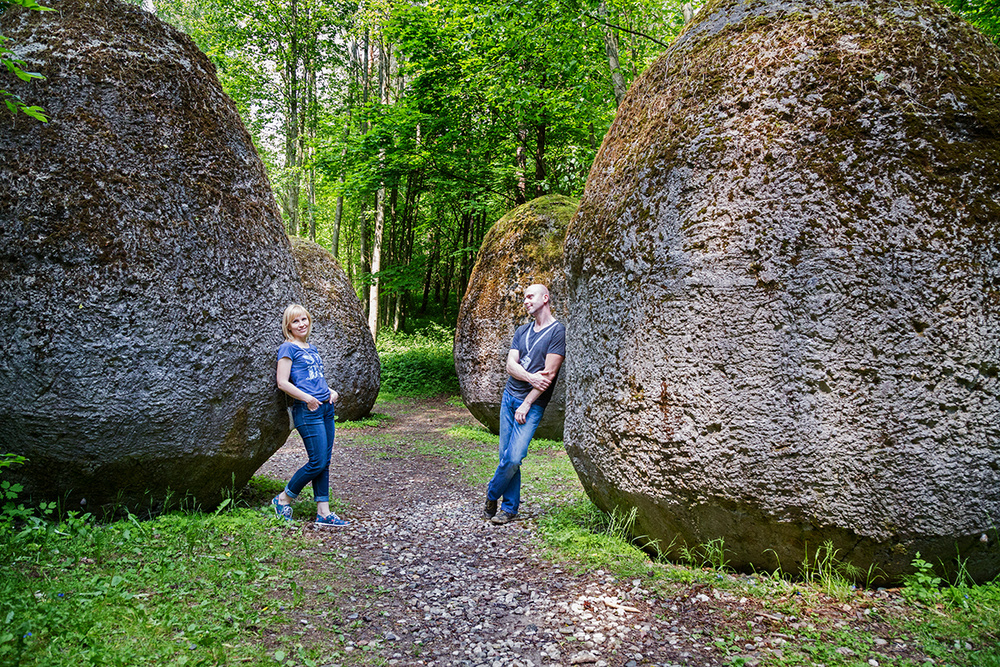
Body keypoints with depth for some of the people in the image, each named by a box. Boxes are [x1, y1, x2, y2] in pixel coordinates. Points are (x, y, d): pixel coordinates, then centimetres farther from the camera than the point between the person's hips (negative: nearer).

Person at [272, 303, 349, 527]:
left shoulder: (312, 348, 17)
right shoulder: (288, 348, -5)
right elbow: (282, 383, -11)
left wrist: (331, 392, 9)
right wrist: (308, 398, -16)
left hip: (326, 408, 8)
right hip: (307, 411, -8)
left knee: (325, 462, 7)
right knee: (318, 462, -8)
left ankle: (323, 512, 12)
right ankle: (284, 499, 12)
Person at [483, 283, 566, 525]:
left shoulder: (557, 331, -7)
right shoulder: (522, 331, 13)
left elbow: (549, 374, -12)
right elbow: (510, 365, 3)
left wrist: (526, 404, -13)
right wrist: (530, 377, -18)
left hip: (532, 404, -6)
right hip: (509, 396, 6)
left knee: (514, 457, -12)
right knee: (506, 455, 5)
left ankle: (492, 494, 12)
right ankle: (509, 507, 17)